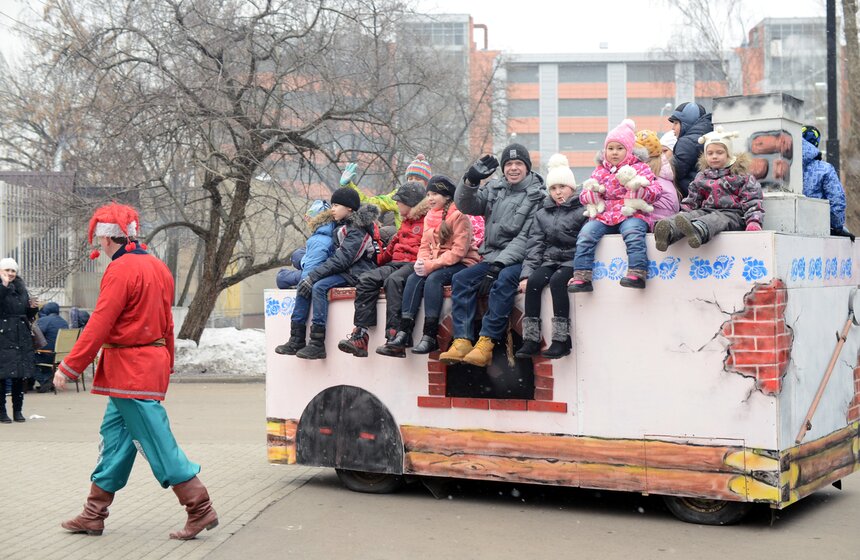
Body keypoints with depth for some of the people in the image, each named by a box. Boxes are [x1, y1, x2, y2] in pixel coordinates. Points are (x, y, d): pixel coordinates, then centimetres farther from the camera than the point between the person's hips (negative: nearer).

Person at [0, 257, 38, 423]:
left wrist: (33, 308, 0)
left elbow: (29, 316, 20)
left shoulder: (21, 289, 15)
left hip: (21, 338, 5)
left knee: (20, 375, 7)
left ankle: (18, 410, 15)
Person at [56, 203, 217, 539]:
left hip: (129, 369, -9)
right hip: (153, 363, 9)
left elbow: (99, 325, -18)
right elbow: (166, 323, 18)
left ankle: (200, 509, -4)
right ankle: (93, 516, 21)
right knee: (114, 434, 14)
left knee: (156, 441, -6)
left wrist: (69, 368, -14)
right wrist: (167, 365, 25)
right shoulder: (157, 267, 13)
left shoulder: (120, 270, -15)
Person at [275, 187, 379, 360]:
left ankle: (317, 344, -30)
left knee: (319, 287, -28)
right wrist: (311, 276, 4)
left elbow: (342, 259, -23)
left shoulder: (357, 231, -15)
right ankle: (296, 340, -8)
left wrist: (314, 275, -24)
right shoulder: (341, 226, 15)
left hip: (354, 273, -9)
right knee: (304, 285, -5)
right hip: (341, 269, 10)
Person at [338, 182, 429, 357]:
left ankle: (394, 335, -43)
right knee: (366, 279, -16)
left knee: (393, 280, -37)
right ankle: (360, 334, -27)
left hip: (414, 265, -8)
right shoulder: (405, 223, 28)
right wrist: (378, 261, 25)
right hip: (396, 263, 8)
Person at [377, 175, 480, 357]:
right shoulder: (429, 216, 14)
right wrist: (422, 262, -12)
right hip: (436, 264, 7)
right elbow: (425, 245, 12)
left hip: (462, 264, -7)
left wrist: (432, 265, -23)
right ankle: (403, 334, -26)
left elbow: (459, 250, -18)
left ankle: (430, 337, -32)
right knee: (413, 279, -19)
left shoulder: (459, 215, -11)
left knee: (433, 279, -31)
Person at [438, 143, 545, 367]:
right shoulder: (495, 189, 14)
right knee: (461, 279, -16)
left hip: (519, 260, -5)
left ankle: (486, 343, -36)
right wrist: (471, 180, -16)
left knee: (504, 279, -35)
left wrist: (499, 263, -22)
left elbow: (526, 238, -13)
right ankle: (462, 341, -25)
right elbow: (466, 205, 3)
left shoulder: (537, 196, -3)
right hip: (492, 258, 6)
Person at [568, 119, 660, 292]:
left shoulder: (640, 167, 9)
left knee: (633, 234, -35)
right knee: (586, 233, -20)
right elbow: (583, 196, 17)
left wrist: (636, 188, -20)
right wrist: (594, 192, -7)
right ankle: (581, 277, -20)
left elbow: (655, 192, 0)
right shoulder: (600, 171, 19)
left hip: (630, 214, -4)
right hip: (604, 216, 4)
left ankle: (637, 274, -39)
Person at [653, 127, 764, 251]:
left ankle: (697, 231, -75)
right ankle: (668, 232, -64)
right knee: (690, 215, -30)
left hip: (732, 214, -4)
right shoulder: (701, 178, 23)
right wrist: (681, 215, 2)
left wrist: (754, 221, -16)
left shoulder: (741, 176, 10)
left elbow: (752, 201, 2)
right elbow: (691, 202, 22)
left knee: (716, 219, -39)